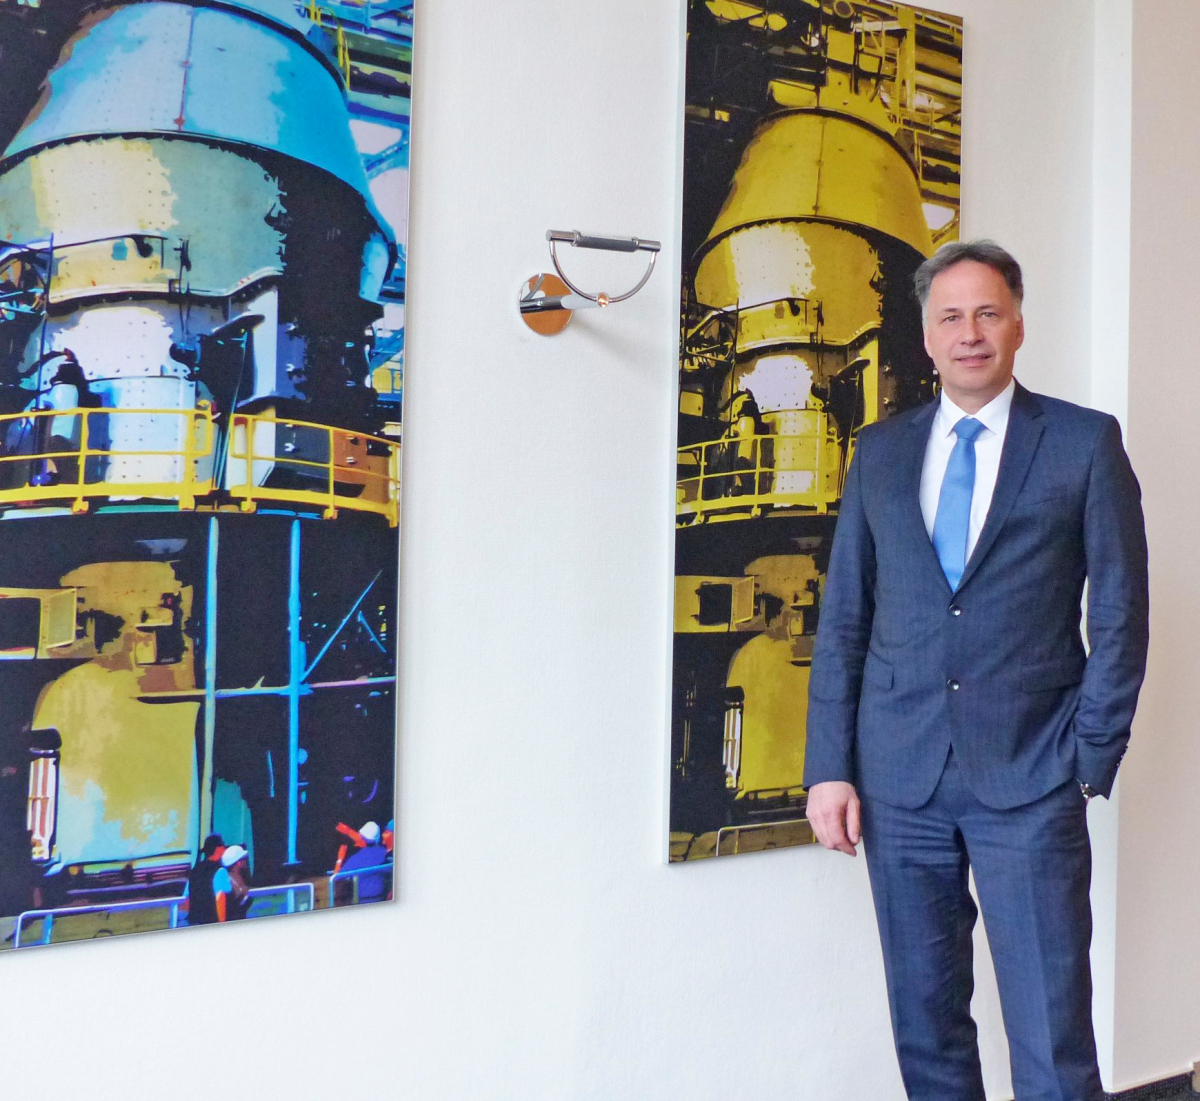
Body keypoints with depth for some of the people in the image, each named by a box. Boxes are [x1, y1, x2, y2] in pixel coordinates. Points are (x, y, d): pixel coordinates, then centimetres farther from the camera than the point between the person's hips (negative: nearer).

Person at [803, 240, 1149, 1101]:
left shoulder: (1086, 442, 1)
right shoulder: (881, 450, 9)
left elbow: (1120, 614, 1)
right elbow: (843, 619, 8)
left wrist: (1090, 760, -4)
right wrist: (829, 768, 2)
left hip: (1030, 776, -3)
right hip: (899, 774, 3)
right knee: (925, 1022, 12)